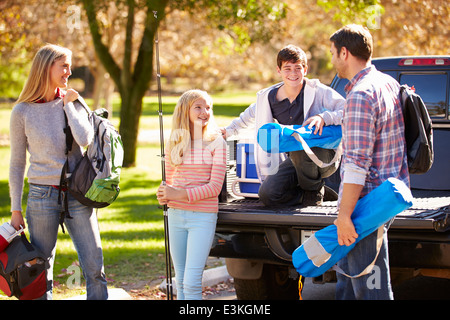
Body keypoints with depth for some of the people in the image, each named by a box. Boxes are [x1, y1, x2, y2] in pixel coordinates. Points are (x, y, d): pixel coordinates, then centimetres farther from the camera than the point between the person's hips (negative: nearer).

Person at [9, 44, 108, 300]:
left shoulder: (73, 102, 5)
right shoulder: (22, 112, -2)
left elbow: (85, 139, -13)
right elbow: (17, 164, 4)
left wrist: (68, 105, -6)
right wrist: (16, 209, 3)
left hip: (78, 195, 2)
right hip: (42, 195, -2)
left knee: (94, 267, -1)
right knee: (41, 269, 5)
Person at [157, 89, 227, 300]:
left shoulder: (216, 142, -4)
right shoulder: (175, 143, 9)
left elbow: (215, 186, -9)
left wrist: (180, 194, -18)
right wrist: (164, 195, -7)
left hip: (203, 217, -5)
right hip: (176, 215, 5)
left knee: (192, 282, -10)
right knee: (180, 281, 11)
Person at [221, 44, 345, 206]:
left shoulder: (317, 91, -11)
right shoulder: (270, 97, 2)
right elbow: (252, 114, 25)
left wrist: (324, 118, -32)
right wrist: (229, 130, 31)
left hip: (326, 156, -4)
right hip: (297, 159, 4)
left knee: (300, 147, -38)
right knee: (267, 194, -17)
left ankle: (314, 189, -7)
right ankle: (307, 192, 11)